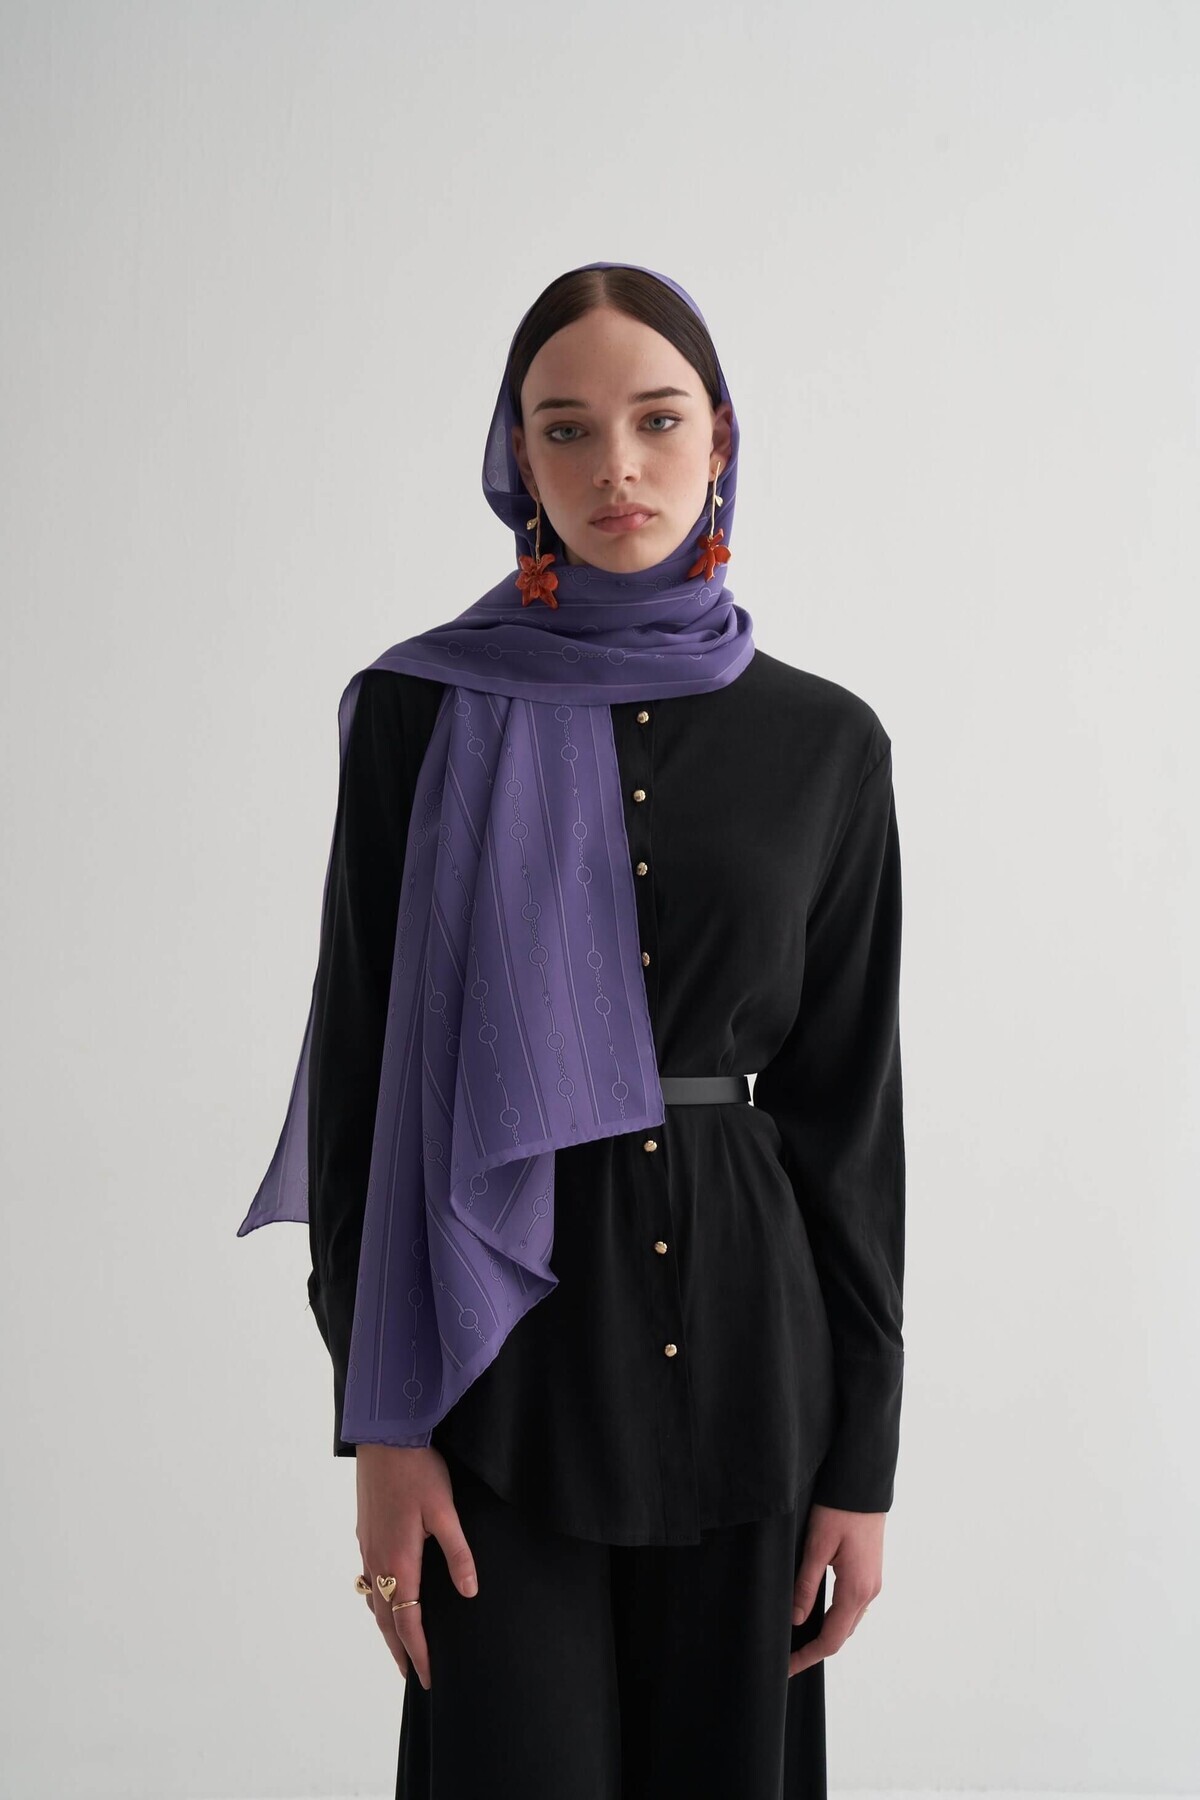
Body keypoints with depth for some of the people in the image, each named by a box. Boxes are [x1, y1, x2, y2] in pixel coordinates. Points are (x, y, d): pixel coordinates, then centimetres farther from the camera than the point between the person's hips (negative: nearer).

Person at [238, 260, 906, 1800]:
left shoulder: (823, 743, 2)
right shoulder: (423, 715, -2)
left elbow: (851, 1107, 3)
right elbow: (360, 1073, -2)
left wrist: (862, 1458, 1)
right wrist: (379, 1425, -8)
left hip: (741, 1333, 2)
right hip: (505, 1340, -1)